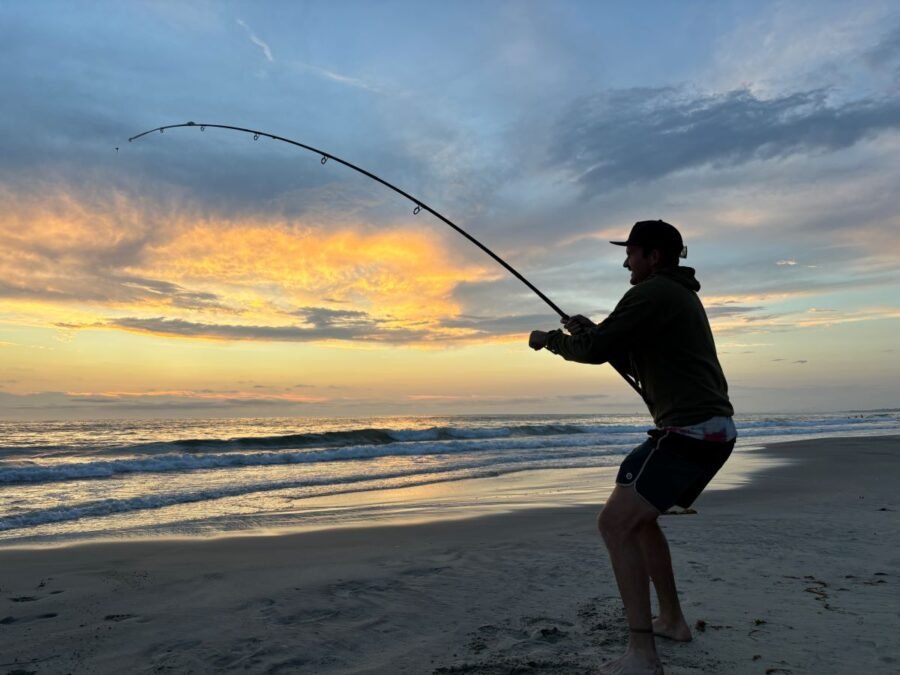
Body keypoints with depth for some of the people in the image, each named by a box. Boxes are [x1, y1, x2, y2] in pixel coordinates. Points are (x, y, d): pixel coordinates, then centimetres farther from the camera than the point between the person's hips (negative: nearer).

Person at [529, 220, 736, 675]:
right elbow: (637, 361, 26)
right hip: (713, 431, 11)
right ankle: (672, 619, 29)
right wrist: (594, 332, 14)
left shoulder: (652, 293, -11)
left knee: (615, 524, -11)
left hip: (688, 432, -10)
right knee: (639, 518, 23)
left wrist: (550, 340, 4)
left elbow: (595, 351, -14)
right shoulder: (682, 295, 21)